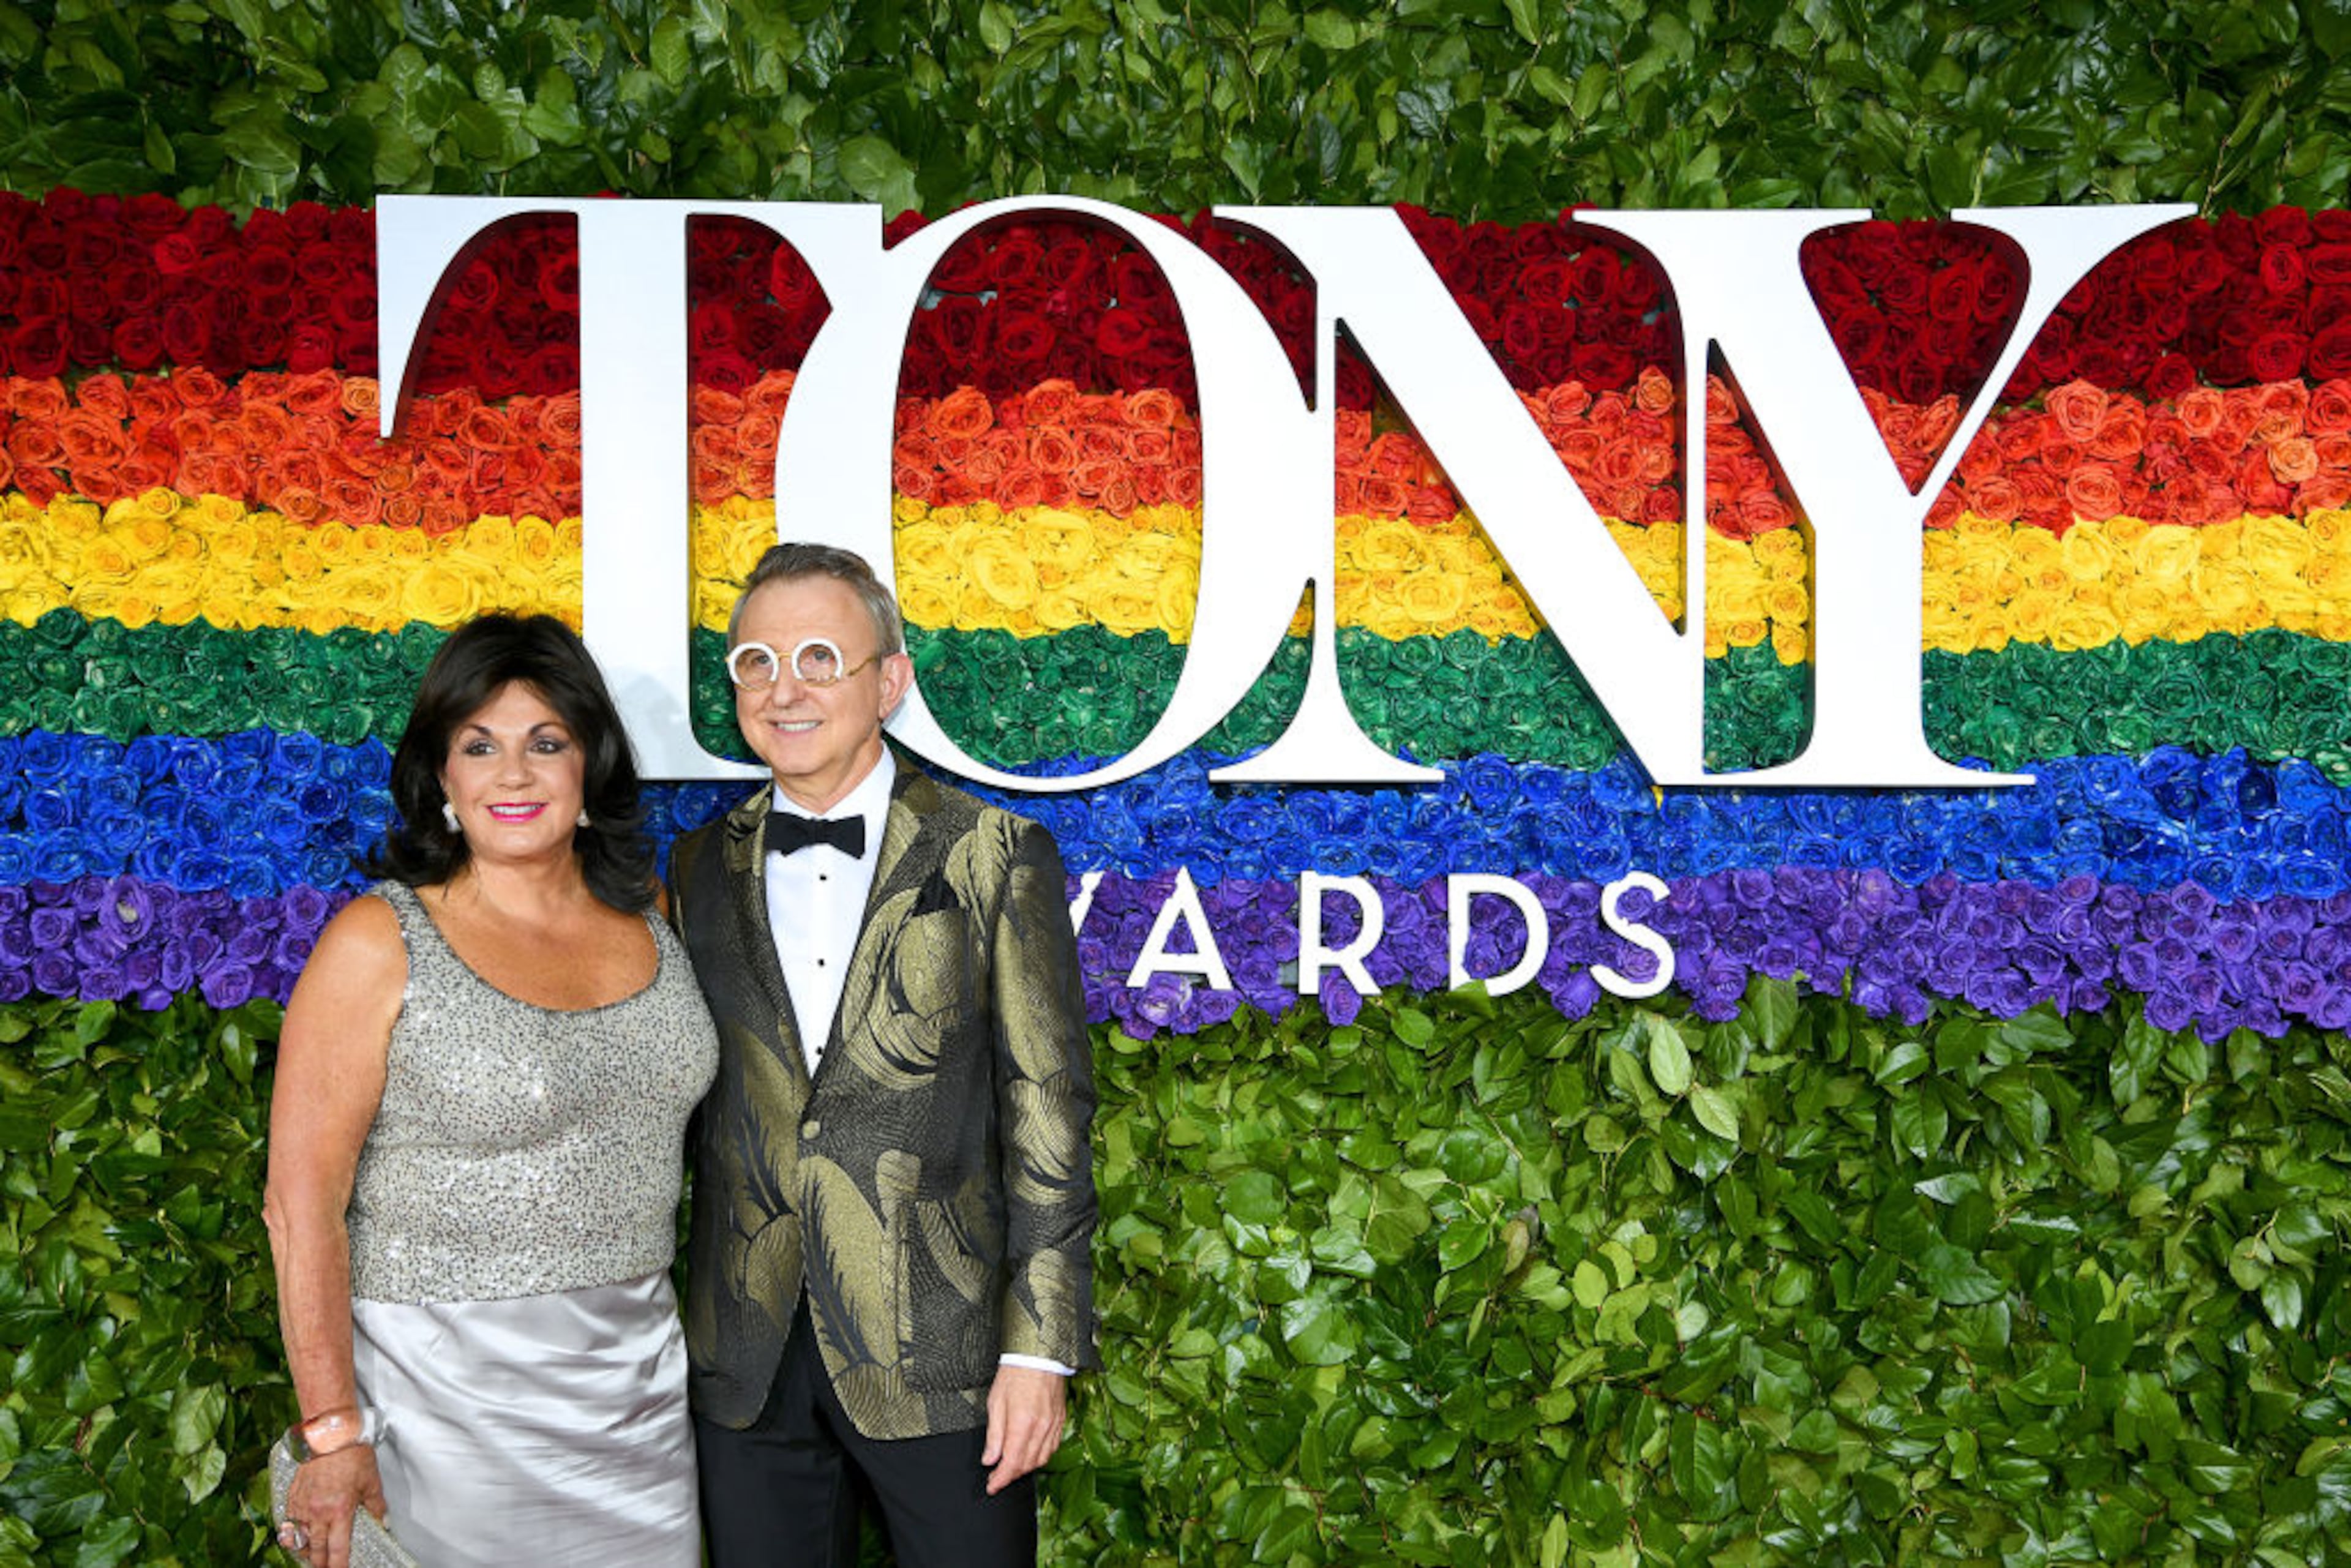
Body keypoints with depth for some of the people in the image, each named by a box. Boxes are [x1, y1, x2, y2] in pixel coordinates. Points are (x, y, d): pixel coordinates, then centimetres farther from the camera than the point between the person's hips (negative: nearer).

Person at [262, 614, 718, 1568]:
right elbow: (302, 1204, -12)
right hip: (453, 1387, -5)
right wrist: (332, 1434, -14)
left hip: (639, 1373, 5)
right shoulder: (380, 944, -11)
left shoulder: (646, 917, 5)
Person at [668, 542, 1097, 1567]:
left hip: (940, 1358, -3)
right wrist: (653, 1334, 8)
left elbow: (1045, 1109, -5)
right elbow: (687, 1104, 11)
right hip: (746, 1362, 3)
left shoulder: (993, 857, -3)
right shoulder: (702, 867, 8)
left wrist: (1040, 1348, -10)